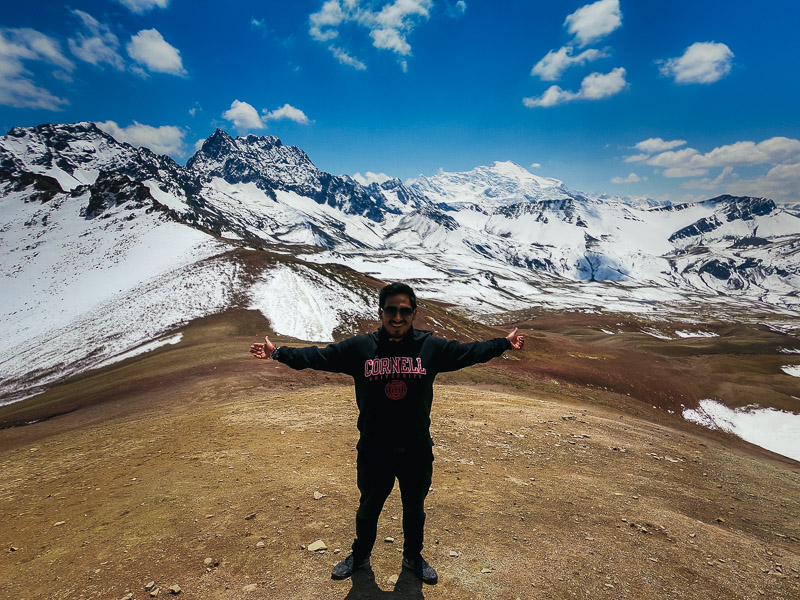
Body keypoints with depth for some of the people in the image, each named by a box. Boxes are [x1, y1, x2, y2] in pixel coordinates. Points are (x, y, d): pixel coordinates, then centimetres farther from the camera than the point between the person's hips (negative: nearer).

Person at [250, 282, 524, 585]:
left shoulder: (431, 346, -8)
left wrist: (504, 343, 7)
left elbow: (469, 352, 2)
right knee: (369, 507, 23)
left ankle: (413, 557, 52)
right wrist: (278, 352, -9)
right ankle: (360, 555, 52)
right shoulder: (359, 347, -11)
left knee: (414, 509, 24)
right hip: (374, 452, -1)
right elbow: (318, 356, -7)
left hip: (417, 451, 1)